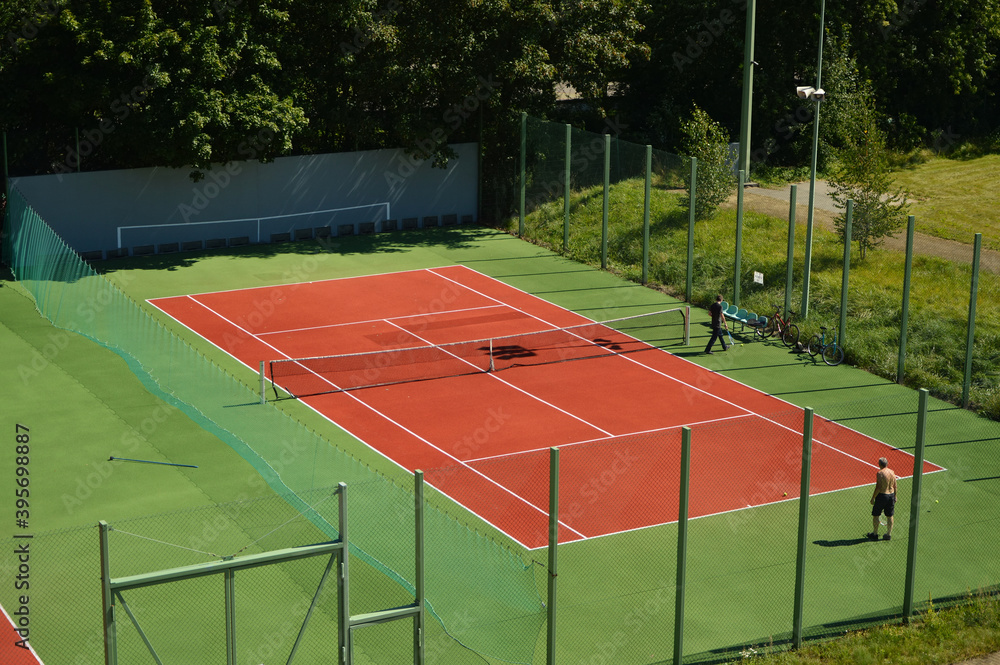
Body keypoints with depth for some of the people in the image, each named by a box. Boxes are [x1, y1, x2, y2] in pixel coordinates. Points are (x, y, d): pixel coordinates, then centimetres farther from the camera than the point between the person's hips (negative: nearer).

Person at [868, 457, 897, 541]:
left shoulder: (880, 473, -17)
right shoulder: (892, 472, 3)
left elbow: (878, 488, -19)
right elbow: (895, 486, 9)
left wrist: (873, 498, -11)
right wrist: (895, 497, 21)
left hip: (882, 495, -6)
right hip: (891, 495, 6)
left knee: (875, 515, 8)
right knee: (889, 516, 13)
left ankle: (875, 534, 14)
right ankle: (889, 534, 19)